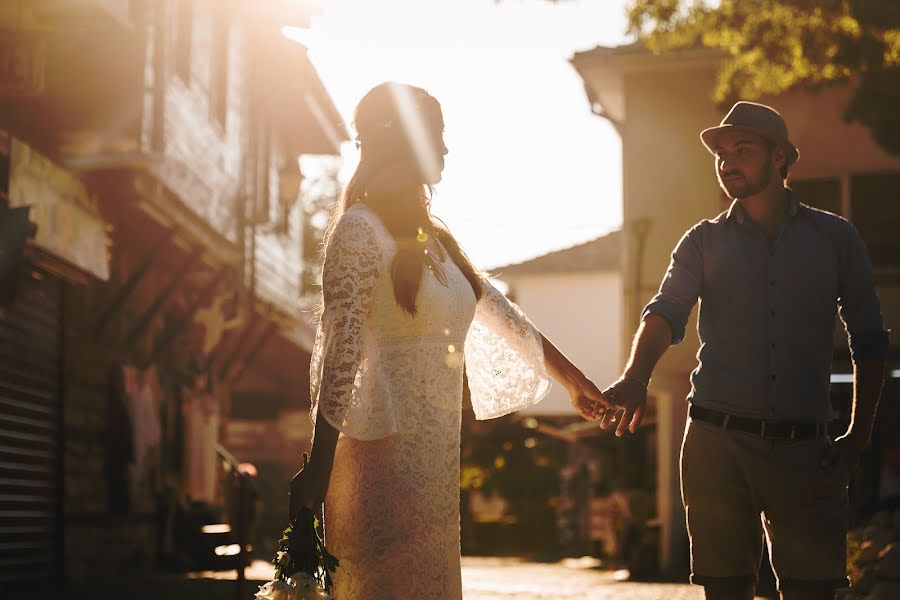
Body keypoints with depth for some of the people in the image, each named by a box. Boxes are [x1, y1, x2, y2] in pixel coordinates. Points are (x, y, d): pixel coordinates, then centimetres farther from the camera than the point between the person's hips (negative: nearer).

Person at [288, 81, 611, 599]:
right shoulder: (359, 231, -9)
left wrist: (574, 380, 30)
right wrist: (318, 468, -19)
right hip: (385, 453, -8)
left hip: (434, 454, 8)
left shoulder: (432, 237, 15)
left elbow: (501, 314, 24)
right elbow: (340, 353, -15)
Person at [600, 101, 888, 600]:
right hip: (717, 442, 1)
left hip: (804, 448, 0)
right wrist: (635, 378, -27)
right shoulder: (704, 241, 9)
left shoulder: (835, 238, 8)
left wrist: (859, 434, 5)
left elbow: (868, 340, 12)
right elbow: (666, 312, -8)